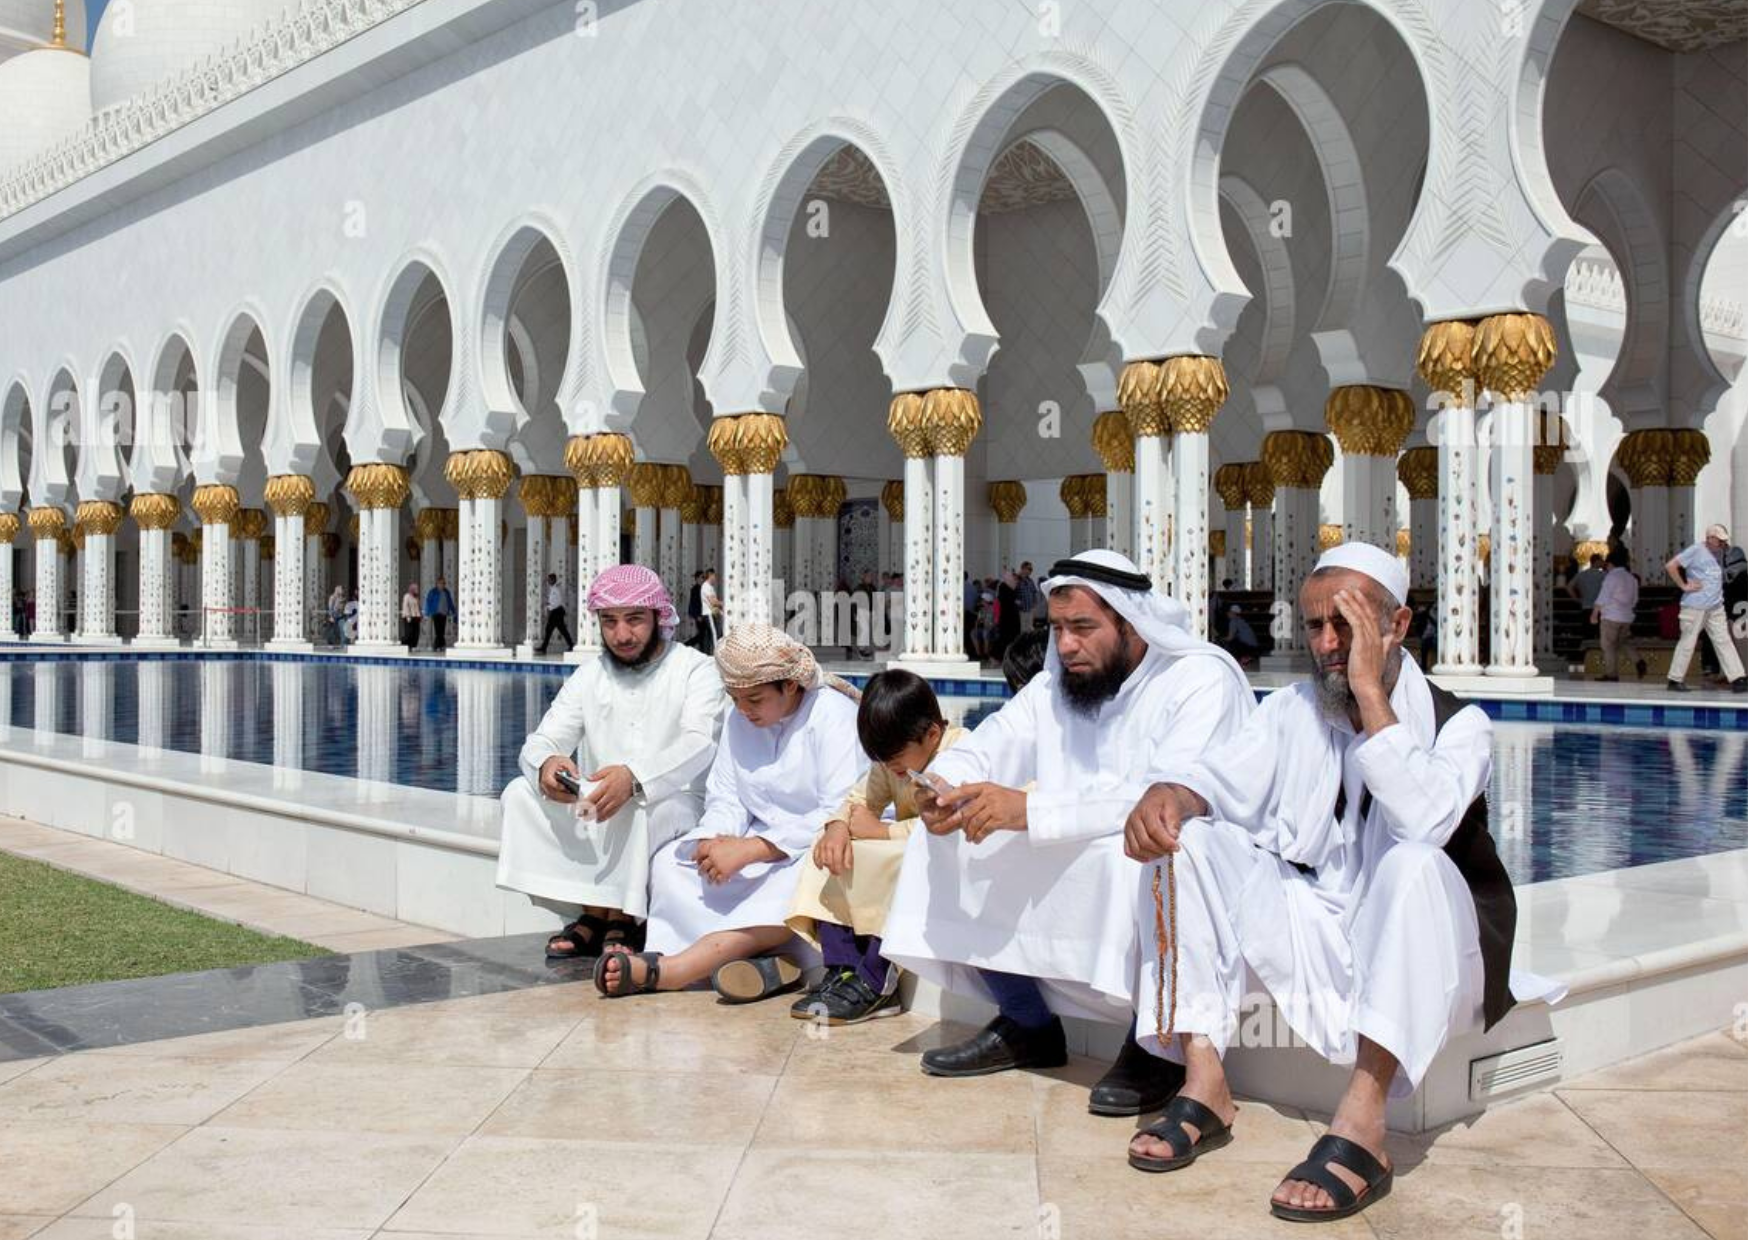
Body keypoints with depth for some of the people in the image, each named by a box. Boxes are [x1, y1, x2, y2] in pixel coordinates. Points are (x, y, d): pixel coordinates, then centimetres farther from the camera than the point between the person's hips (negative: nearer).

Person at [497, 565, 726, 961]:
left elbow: (698, 745, -22)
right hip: (595, 809, 5)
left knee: (638, 806, -37)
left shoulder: (696, 670, -5)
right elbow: (540, 741, 0)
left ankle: (621, 919, -17)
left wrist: (635, 777, -42)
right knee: (520, 794, -16)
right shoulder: (589, 675, 10)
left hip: (675, 806, -5)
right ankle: (593, 913, -18)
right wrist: (545, 763, -28)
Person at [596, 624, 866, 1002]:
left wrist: (748, 851, -26)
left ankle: (662, 970, -44)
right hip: (759, 842, 7)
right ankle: (768, 961, -31)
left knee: (798, 884, -39)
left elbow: (843, 816, -22)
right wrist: (717, 842, -18)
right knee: (669, 864, -15)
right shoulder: (740, 720, 8)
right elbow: (725, 799, 8)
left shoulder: (835, 715, -14)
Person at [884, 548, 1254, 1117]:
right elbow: (992, 745, 3)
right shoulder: (1057, 682, 7)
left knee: (1126, 858, -40)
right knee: (948, 843, -5)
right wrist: (943, 783, -23)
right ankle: (1028, 1026, 6)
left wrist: (1030, 810, -39)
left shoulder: (1204, 680, -17)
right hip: (1072, 861, 7)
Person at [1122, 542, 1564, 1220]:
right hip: (1311, 931, 4)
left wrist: (1371, 694, -23)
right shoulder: (1291, 710, 9)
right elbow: (1218, 778, -6)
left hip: (1421, 955, -4)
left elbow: (1424, 821, -26)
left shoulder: (1458, 724, -5)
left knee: (1414, 862, -36)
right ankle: (1204, 1085, -22)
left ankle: (1362, 1121, -42)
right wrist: (1167, 796, -29)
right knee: (1188, 839, -15)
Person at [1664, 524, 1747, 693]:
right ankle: (1675, 680, 7)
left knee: (1724, 641, 3)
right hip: (1695, 607, -7)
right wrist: (1684, 586, -12)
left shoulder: (1719, 553, 14)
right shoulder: (1696, 550, -8)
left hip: (1716, 607, 7)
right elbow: (1670, 566, -13)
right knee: (1687, 642, -2)